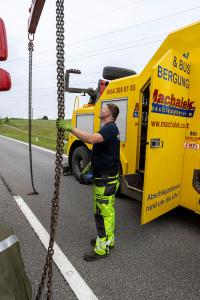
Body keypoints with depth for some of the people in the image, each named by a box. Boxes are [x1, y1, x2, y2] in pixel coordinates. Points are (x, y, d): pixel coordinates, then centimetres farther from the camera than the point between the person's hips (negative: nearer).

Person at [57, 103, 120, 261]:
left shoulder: (110, 128, -17)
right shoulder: (109, 128, 16)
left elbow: (92, 139, -38)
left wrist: (70, 128, -34)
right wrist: (90, 165, 19)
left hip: (106, 180, -10)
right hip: (106, 177, 10)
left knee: (103, 213, 0)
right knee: (107, 211, 20)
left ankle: (102, 248, 15)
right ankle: (108, 239, 36)